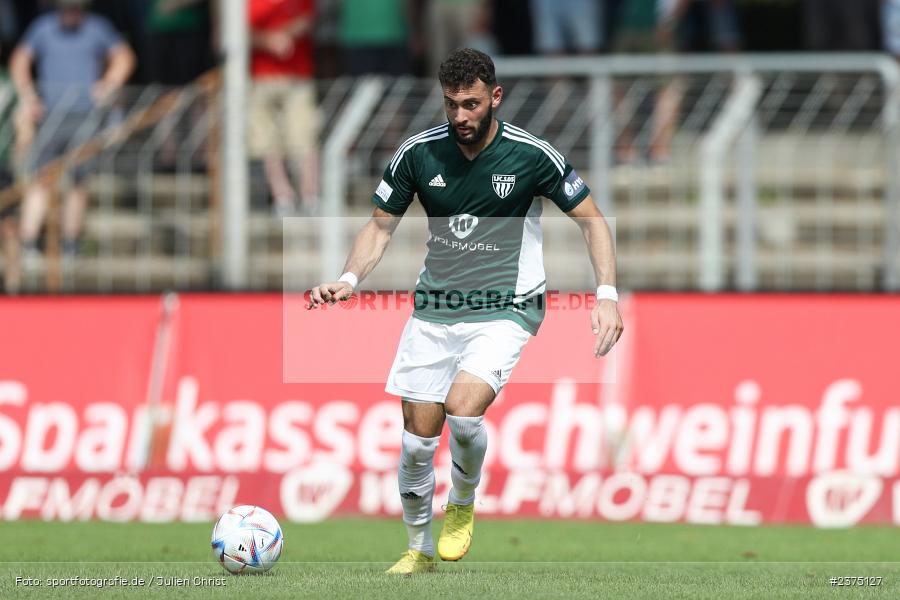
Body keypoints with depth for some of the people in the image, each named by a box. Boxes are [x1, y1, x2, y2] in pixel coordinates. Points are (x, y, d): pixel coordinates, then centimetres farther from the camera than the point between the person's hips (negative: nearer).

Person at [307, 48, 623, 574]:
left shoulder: (531, 155, -11)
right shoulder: (419, 152, -4)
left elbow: (590, 217, -1)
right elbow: (382, 225, 7)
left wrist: (607, 294, -13)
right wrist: (350, 280, -11)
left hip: (505, 310, -3)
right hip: (434, 309, 3)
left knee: (463, 410, -26)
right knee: (418, 439, 2)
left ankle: (464, 505, 5)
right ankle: (420, 549, 25)